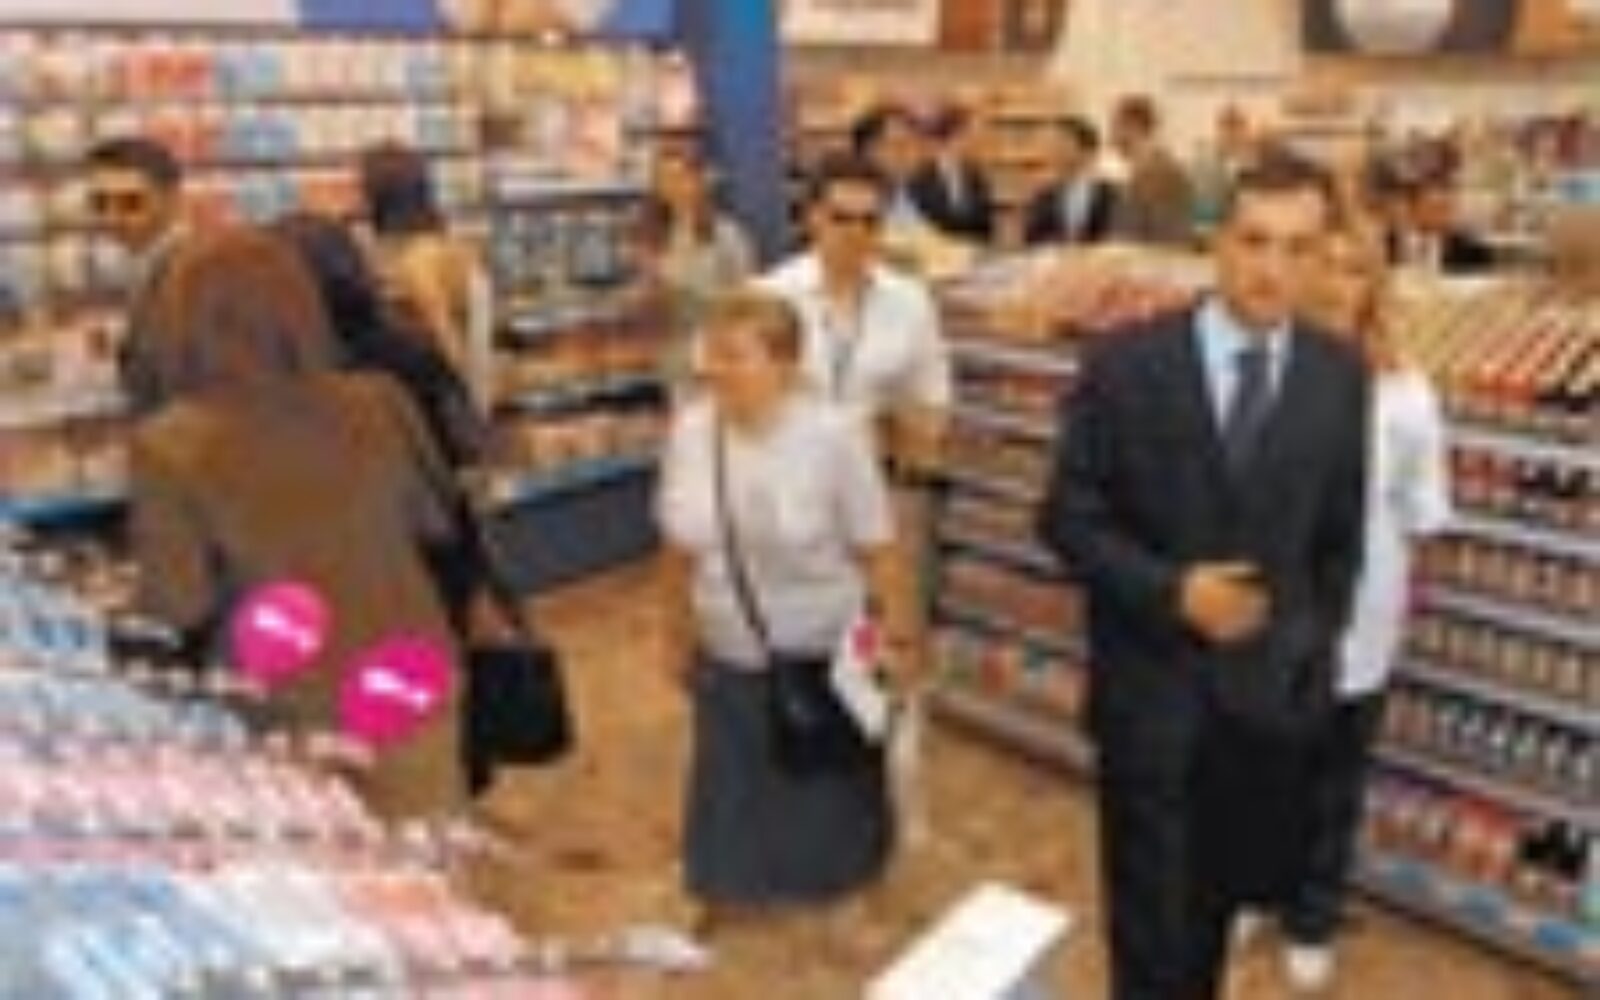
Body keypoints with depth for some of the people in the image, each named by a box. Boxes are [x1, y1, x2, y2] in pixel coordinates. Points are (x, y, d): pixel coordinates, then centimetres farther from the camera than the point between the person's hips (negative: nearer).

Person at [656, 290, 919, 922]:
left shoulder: (832, 436, -21)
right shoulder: (689, 431, -10)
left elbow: (876, 551, -13)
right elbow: (679, 548, 1)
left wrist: (895, 638, -8)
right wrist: (677, 632, 10)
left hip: (823, 655, -3)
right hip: (726, 658, 3)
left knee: (826, 784, 18)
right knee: (732, 784, 18)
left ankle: (836, 893, 43)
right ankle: (732, 893, 43)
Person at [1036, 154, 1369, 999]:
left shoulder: (1340, 375, -2)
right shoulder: (1127, 362, -12)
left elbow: (1340, 536, 8)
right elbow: (1067, 519, -9)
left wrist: (1314, 646, 6)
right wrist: (1173, 592, -19)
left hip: (1270, 690, 3)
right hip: (1152, 685, -3)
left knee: (1223, 895, 19)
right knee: (1152, 913, 8)